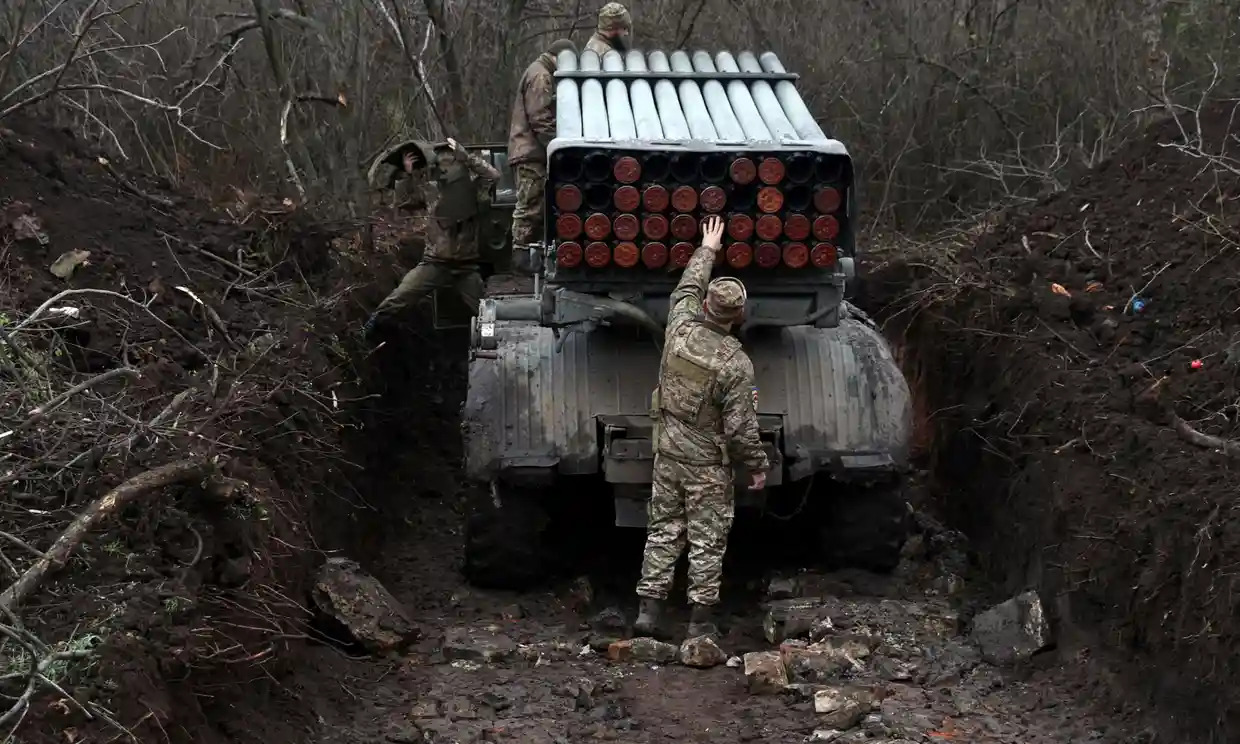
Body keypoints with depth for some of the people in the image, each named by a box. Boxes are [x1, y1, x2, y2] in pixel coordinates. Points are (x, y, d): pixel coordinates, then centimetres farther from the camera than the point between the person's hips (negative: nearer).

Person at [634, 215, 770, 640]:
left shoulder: (680, 329, -8)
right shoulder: (736, 364, -20)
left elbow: (687, 287, 14)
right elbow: (740, 427, -16)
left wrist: (707, 250, 29)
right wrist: (758, 465, -1)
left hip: (668, 453, 5)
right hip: (708, 464, -5)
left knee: (663, 531, 13)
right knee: (707, 541, 5)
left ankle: (649, 610, 13)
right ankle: (701, 621, 9)